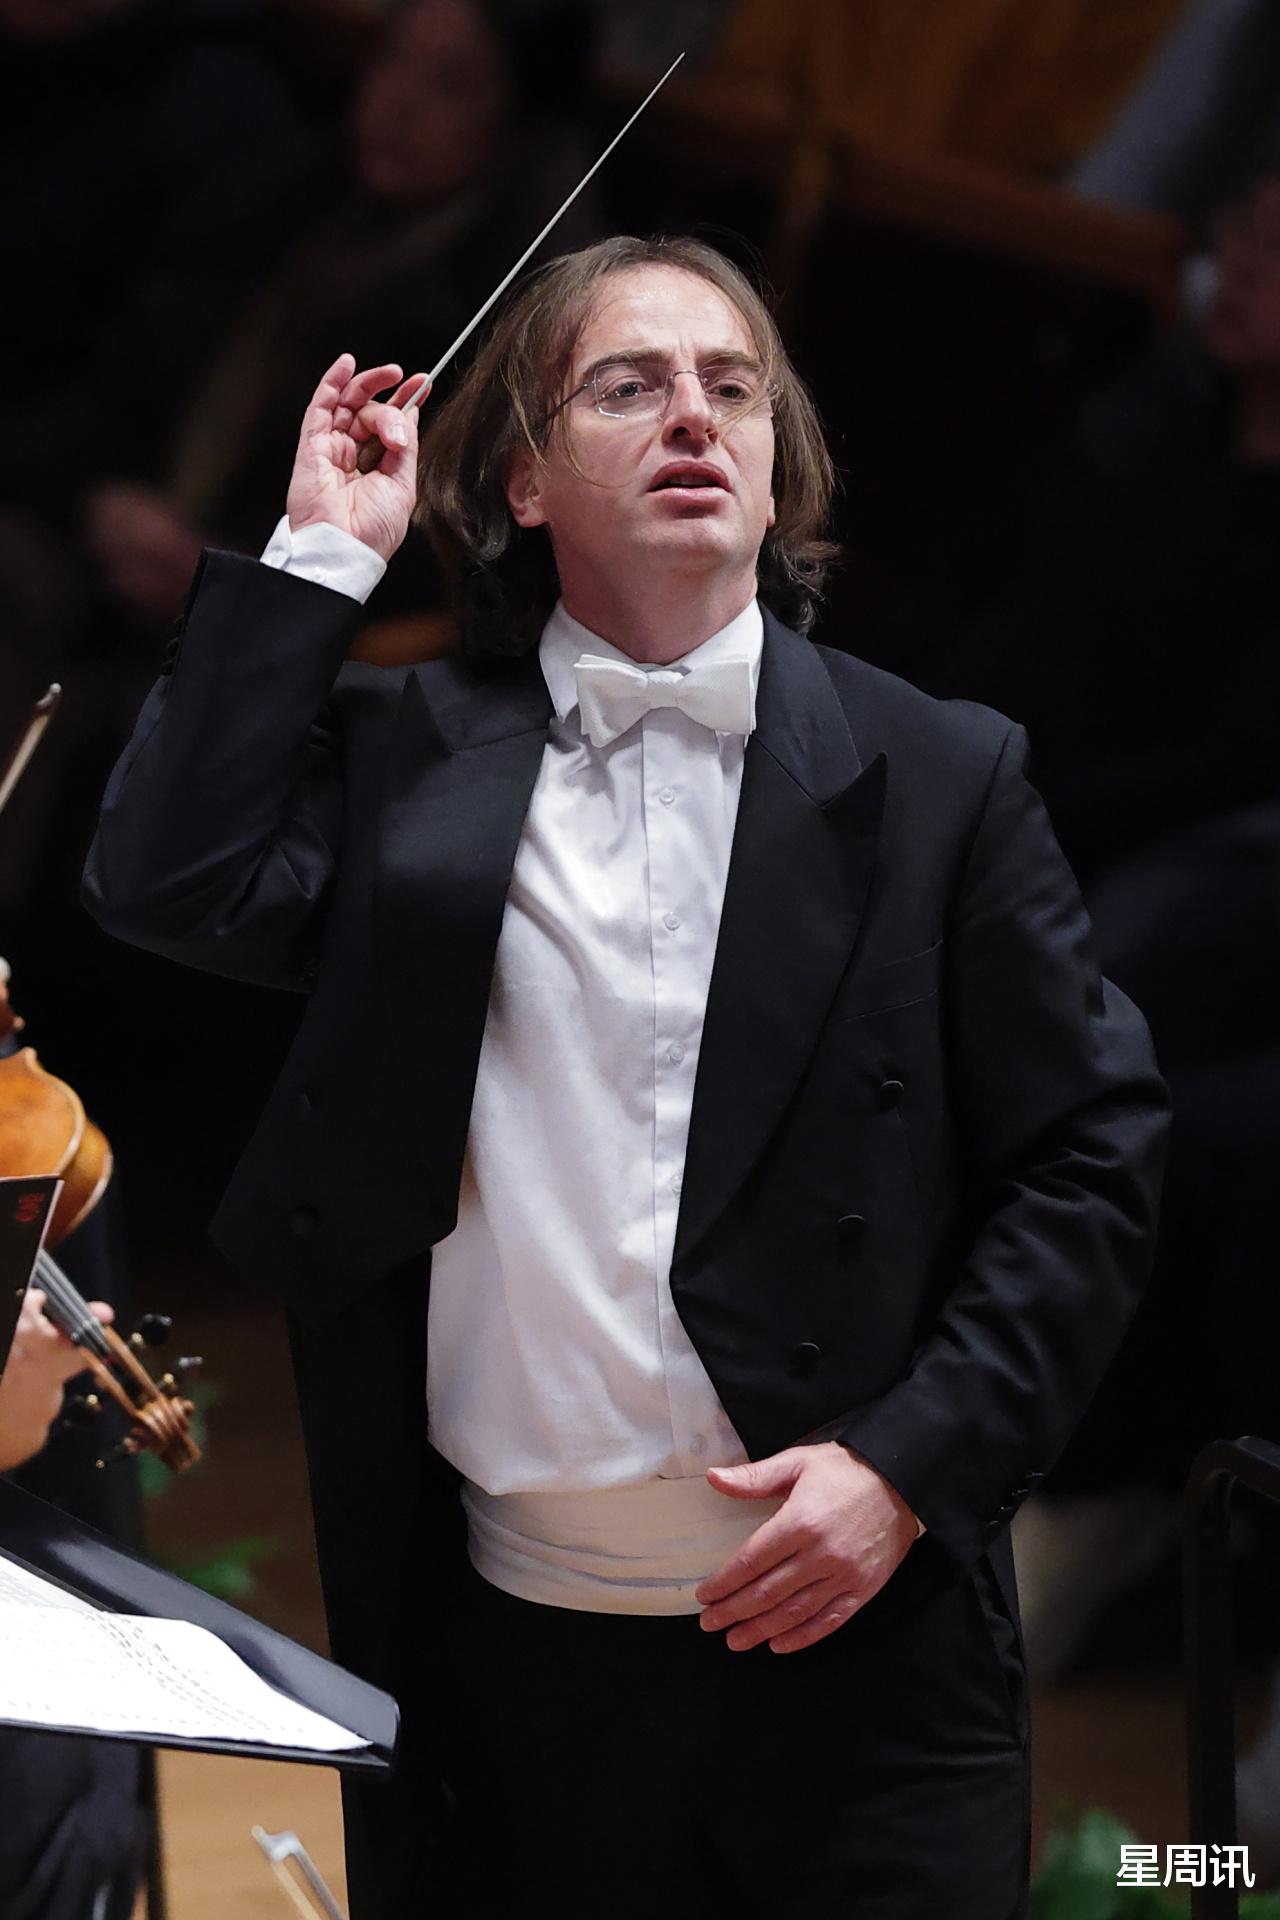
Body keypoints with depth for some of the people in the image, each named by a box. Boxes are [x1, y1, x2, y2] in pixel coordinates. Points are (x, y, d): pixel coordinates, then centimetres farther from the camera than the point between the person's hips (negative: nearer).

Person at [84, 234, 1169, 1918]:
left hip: (855, 1640, -1)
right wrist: (324, 550, -3)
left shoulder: (939, 780, 3)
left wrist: (908, 1462, -9)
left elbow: (1090, 1161, 2)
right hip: (499, 1655, 1)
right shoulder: (407, 755, 8)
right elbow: (173, 882, -10)